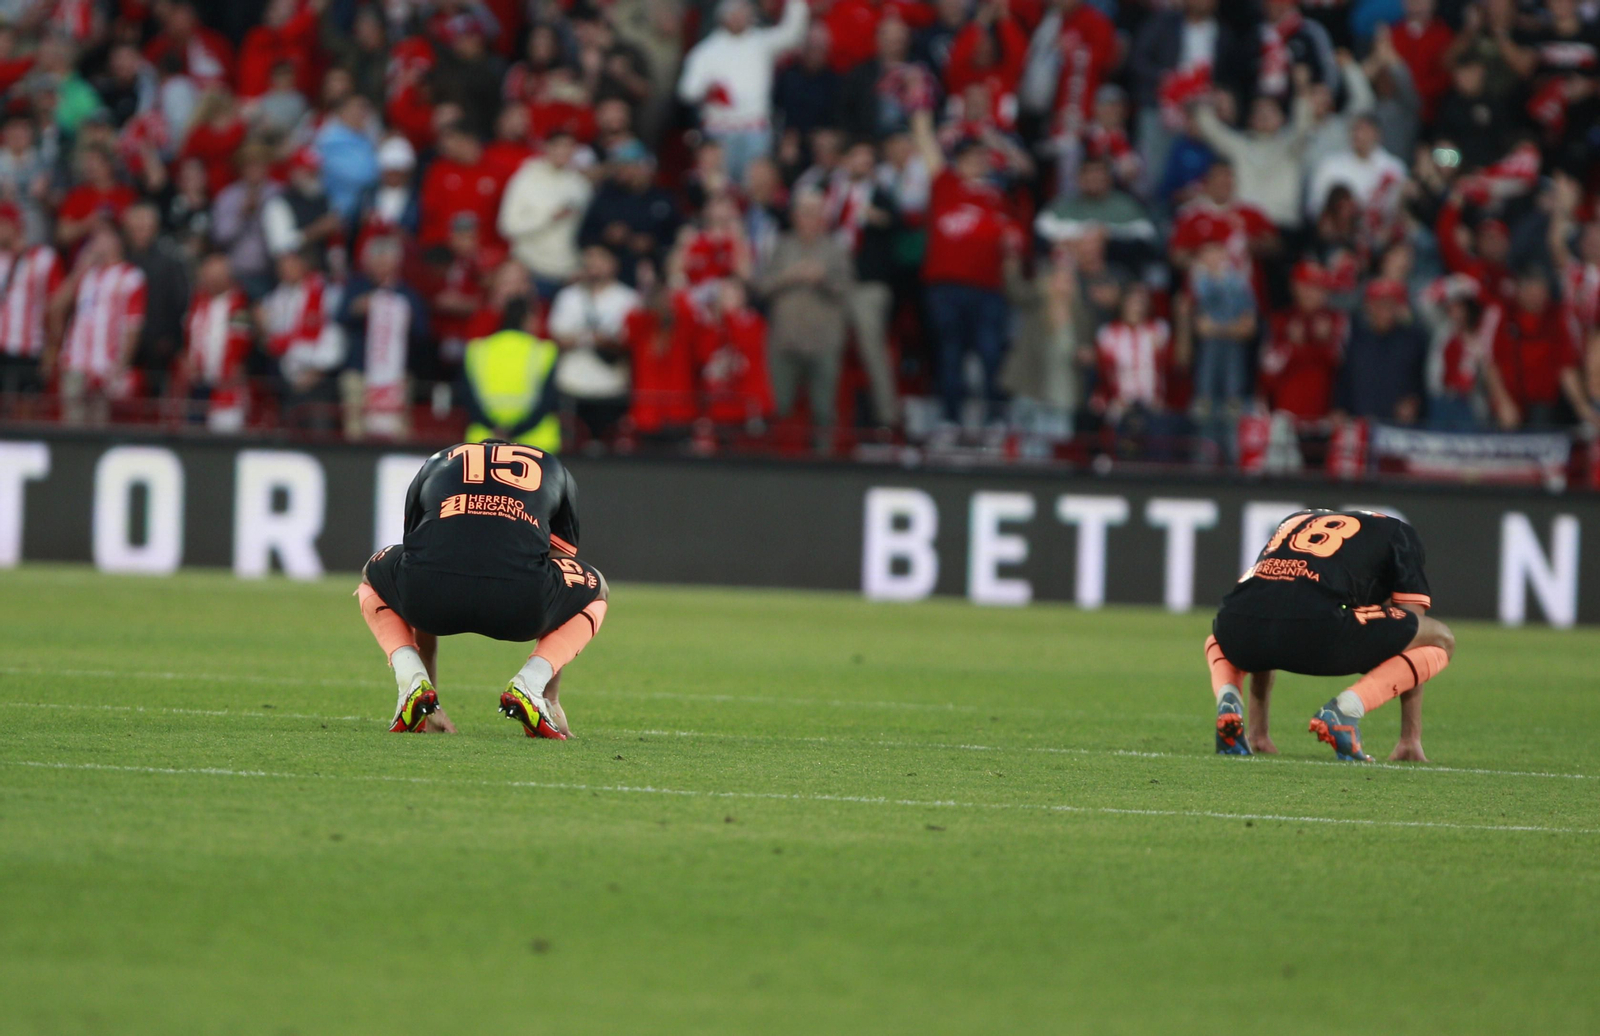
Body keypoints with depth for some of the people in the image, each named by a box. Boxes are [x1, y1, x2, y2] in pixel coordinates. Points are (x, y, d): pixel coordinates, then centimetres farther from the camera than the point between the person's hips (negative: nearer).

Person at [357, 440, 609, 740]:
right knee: (596, 591, 33)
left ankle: (412, 681, 10)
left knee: (373, 579, 38)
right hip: (517, 599, -1)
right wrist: (552, 699, 44)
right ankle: (530, 682, 6)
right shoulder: (555, 471, 35)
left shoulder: (436, 465, 36)